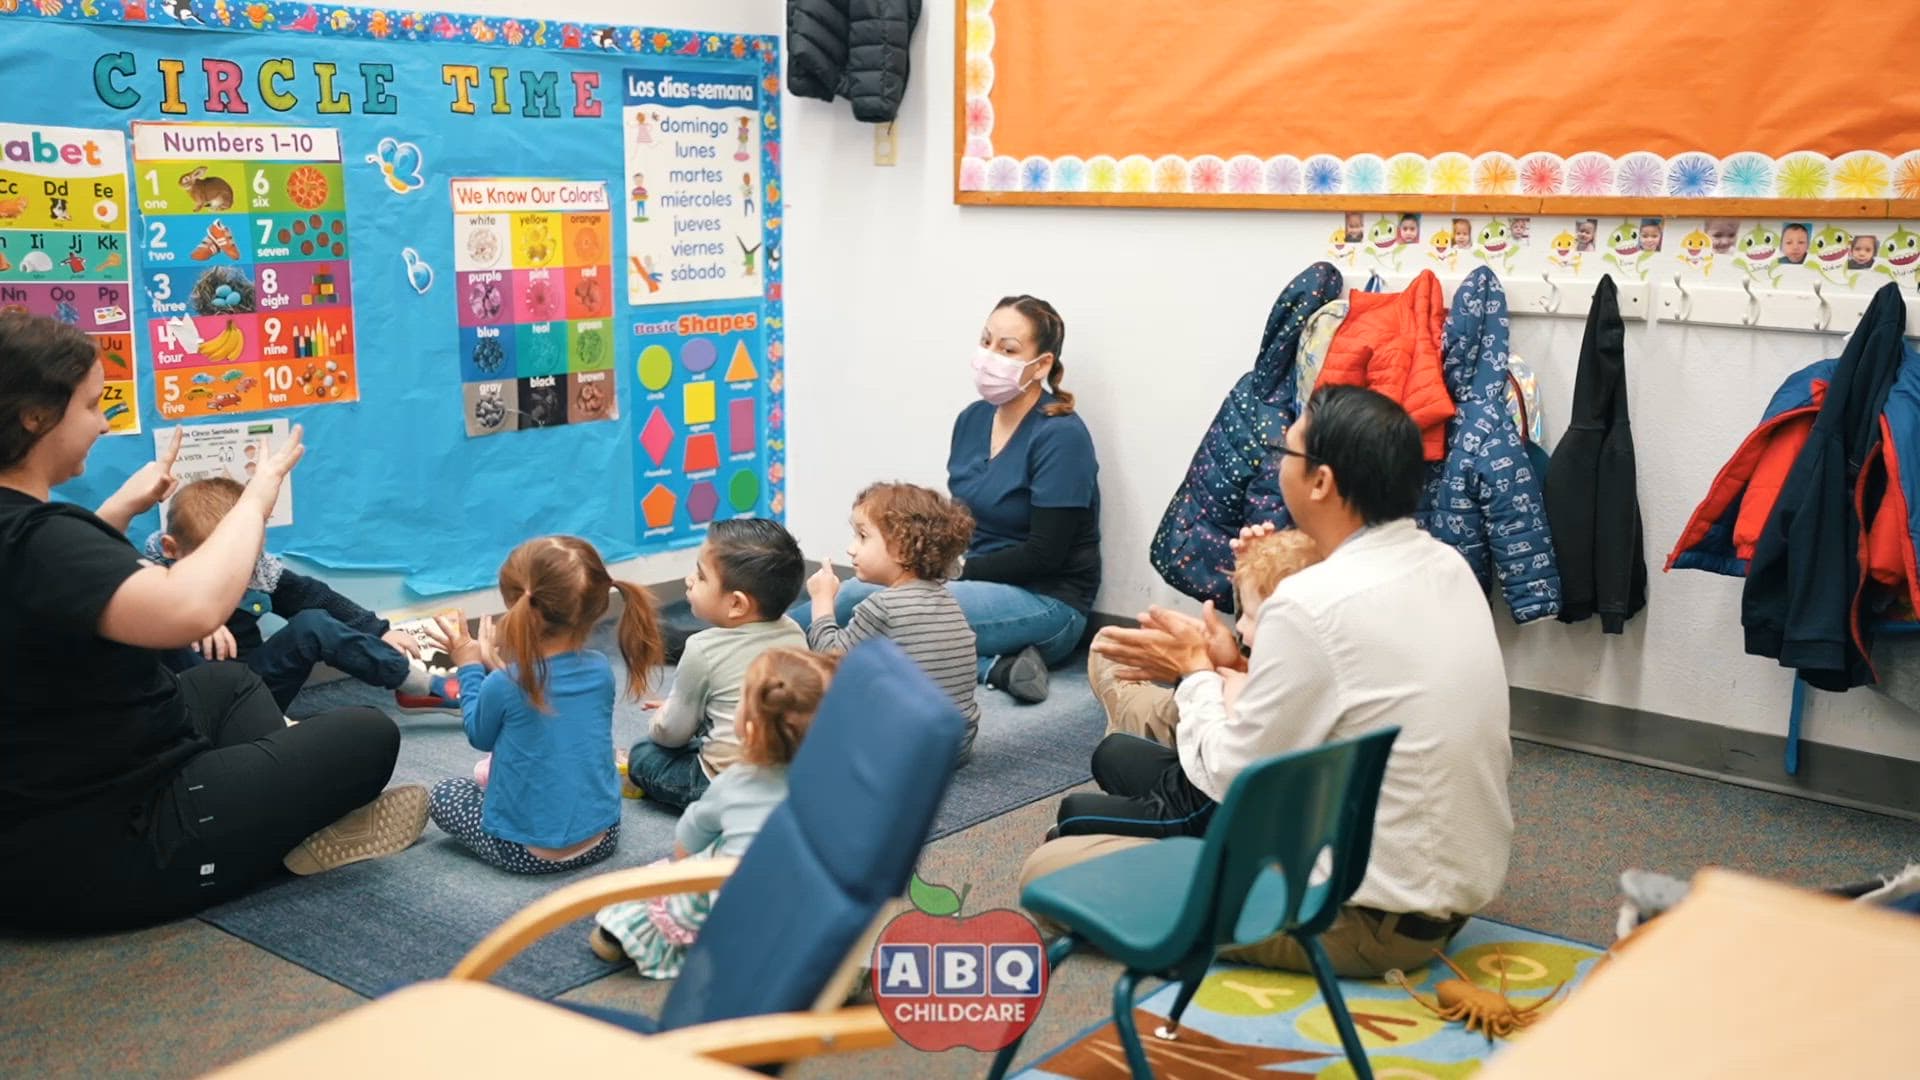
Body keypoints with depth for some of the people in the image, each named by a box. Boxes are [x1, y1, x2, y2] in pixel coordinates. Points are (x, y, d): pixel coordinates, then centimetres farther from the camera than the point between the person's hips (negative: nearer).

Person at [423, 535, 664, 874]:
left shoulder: (502, 686, -21)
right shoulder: (600, 668, -8)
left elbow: (480, 737, 2)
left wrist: (469, 666, 8)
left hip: (527, 853, -6)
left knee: (444, 794, 20)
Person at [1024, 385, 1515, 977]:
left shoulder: (1311, 604, -25)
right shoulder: (1448, 565, 1)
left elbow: (1234, 779, -14)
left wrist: (1197, 672, 1)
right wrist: (1233, 659, 8)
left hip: (1375, 912, -8)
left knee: (1050, 867, -6)